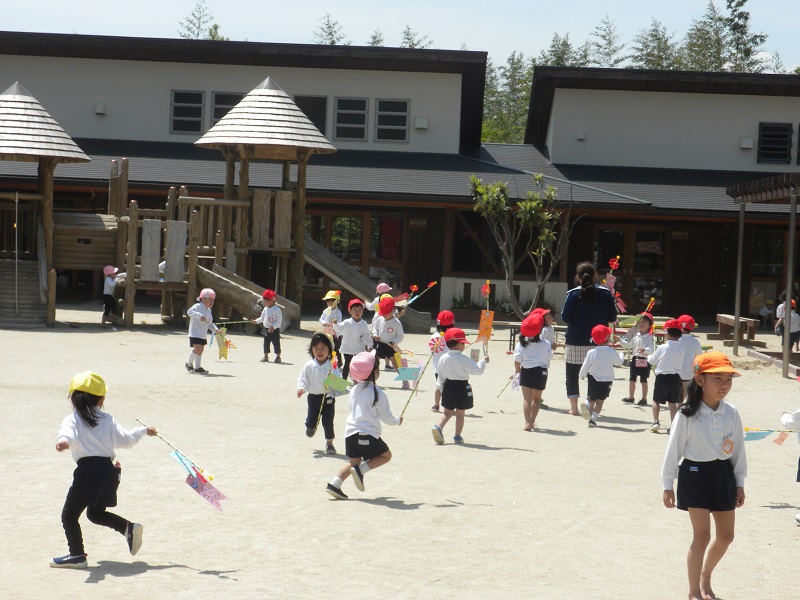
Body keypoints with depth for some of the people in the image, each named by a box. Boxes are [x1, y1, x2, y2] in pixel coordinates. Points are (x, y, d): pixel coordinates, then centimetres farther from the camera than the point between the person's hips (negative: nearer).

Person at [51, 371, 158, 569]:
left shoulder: (72, 420, 0)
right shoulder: (108, 420, 14)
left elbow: (67, 433, -24)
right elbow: (125, 439, 20)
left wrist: (63, 441, -46)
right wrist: (144, 431, 38)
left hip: (88, 470, -6)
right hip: (109, 470, 6)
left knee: (69, 514, 6)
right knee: (96, 512, 26)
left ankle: (77, 555, 4)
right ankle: (128, 527, 9)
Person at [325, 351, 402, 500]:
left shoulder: (354, 390, 8)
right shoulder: (378, 394, -11)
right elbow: (387, 418, -4)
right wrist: (398, 421, 18)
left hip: (350, 433, 6)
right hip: (368, 435, -6)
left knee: (354, 461, 18)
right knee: (386, 455, 12)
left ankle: (334, 483, 2)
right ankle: (361, 470, -6)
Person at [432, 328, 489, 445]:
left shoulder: (443, 358, 0)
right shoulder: (464, 359, -17)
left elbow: (441, 376, 7)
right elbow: (477, 370, -16)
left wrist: (441, 387, 19)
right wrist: (484, 361, 1)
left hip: (448, 386, 4)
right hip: (462, 387, -4)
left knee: (448, 412, 13)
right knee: (460, 414, 7)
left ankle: (438, 427, -10)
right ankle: (457, 436, 9)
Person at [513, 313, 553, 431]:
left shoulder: (522, 344, -6)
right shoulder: (546, 344, -6)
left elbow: (517, 361, -2)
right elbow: (548, 359, 2)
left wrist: (517, 371, 15)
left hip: (526, 372, -1)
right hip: (541, 372, 1)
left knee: (527, 398, 1)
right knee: (537, 398, 17)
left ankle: (528, 422, -9)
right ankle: (532, 421, 22)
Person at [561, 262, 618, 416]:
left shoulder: (573, 294, -8)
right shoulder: (606, 294, -1)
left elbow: (565, 317, -9)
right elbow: (612, 318, 2)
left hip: (575, 342, -2)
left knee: (572, 374, 11)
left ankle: (574, 407, 7)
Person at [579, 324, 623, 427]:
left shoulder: (591, 353, -11)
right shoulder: (613, 353, -12)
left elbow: (585, 367, -3)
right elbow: (619, 362, 8)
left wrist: (582, 375, 18)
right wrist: (621, 355, 29)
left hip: (593, 379, 1)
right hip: (607, 381, -1)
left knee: (591, 398, 16)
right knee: (600, 400, 10)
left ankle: (587, 404, -16)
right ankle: (593, 418, 0)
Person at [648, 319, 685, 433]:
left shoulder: (662, 348, -10)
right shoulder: (681, 349, -3)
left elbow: (652, 361, 1)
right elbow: (682, 362, 8)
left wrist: (649, 357, 23)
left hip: (662, 376, -3)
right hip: (676, 377, 3)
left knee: (656, 400, 9)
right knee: (673, 402, 9)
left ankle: (656, 421, 2)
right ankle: (672, 425, 6)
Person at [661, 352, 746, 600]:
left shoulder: (731, 414, -2)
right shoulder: (688, 414, -14)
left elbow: (738, 449, 8)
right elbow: (674, 449, -7)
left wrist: (739, 483, 12)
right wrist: (668, 484, -3)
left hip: (723, 474, 5)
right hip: (695, 474, -5)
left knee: (726, 535, 12)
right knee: (702, 536, -7)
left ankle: (705, 577, 36)